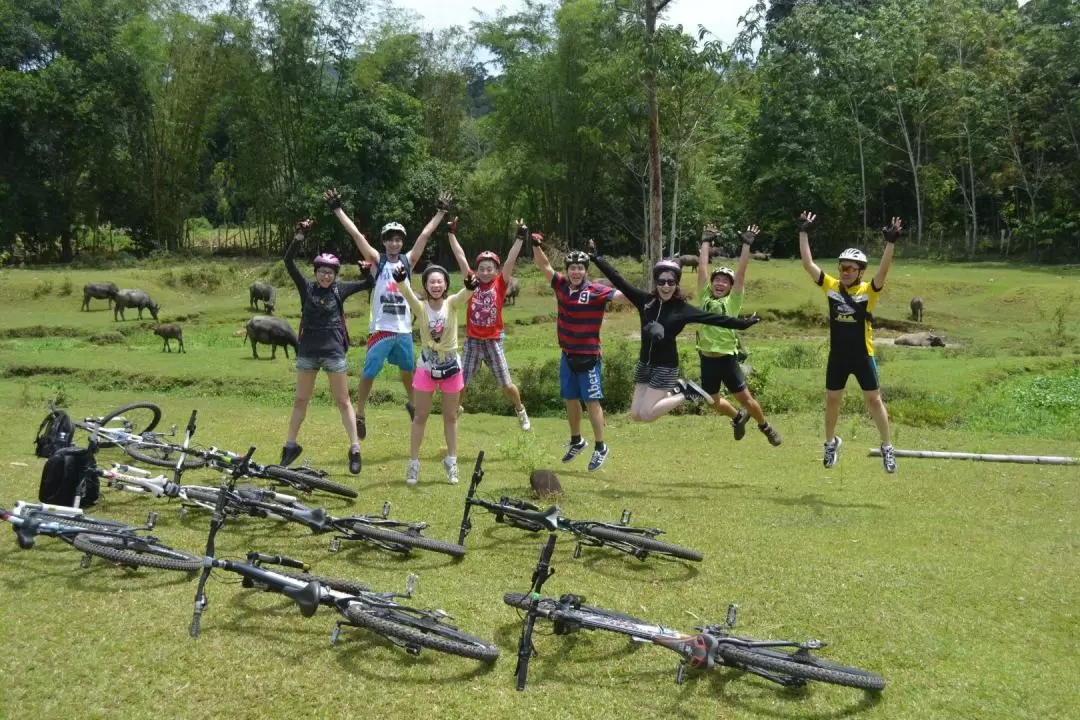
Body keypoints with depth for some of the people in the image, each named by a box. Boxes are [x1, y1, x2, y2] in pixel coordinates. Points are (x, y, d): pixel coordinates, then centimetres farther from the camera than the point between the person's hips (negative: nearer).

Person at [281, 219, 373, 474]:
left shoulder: (339, 290, 1)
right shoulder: (306, 288, 1)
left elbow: (368, 283, 6)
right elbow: (289, 261, -8)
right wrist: (300, 236, -18)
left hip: (334, 351, -1)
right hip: (308, 351, 1)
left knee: (343, 402, 2)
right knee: (300, 400, 11)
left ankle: (355, 450, 5)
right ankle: (290, 446, 23)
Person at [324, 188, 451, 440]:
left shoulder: (408, 260, 7)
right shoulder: (377, 260, -1)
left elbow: (425, 235, 7)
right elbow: (356, 234, -7)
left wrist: (441, 212, 7)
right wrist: (337, 209, -11)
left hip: (404, 329, 3)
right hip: (380, 328, -3)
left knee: (408, 369, 19)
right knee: (369, 373, -2)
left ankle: (411, 402, 42)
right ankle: (360, 415, 9)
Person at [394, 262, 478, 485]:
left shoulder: (452, 304, -11)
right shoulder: (420, 307, -12)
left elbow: (464, 295, -32)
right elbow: (408, 294, -32)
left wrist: (470, 287, -56)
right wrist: (401, 281, -55)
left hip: (451, 366, 1)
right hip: (427, 367, 0)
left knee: (450, 416, 13)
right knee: (421, 416, 7)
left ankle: (451, 462, 25)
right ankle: (413, 463, 16)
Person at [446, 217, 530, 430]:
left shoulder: (500, 284, -1)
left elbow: (510, 261, -9)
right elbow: (460, 257, 1)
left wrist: (520, 237, -16)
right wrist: (452, 233, 0)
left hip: (493, 341, -1)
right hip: (472, 340, 1)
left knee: (507, 385, 5)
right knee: (460, 383, 5)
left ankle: (520, 411, 30)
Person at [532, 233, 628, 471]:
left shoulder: (596, 291, -15)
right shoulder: (561, 285, 1)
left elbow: (622, 295, -25)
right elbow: (544, 265, 2)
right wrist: (536, 245, -14)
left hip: (589, 357, -6)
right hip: (567, 355, 6)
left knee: (591, 402, -1)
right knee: (570, 400, 17)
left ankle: (600, 447, 11)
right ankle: (577, 441, 35)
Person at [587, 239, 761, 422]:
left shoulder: (682, 309, -9)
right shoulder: (645, 300, -2)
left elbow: (713, 318, -8)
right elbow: (619, 281, -2)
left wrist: (742, 323, -12)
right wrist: (596, 258, -4)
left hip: (666, 366, -5)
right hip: (644, 364, 5)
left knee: (646, 414, -12)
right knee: (636, 414, 6)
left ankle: (686, 393, 8)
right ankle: (674, 391, 25)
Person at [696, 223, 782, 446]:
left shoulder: (732, 301, -1)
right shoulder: (705, 297, 5)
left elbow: (741, 272, -6)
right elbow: (702, 267, 5)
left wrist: (747, 244, -8)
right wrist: (706, 241, 7)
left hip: (727, 358, -3)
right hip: (707, 359, 3)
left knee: (745, 397, 3)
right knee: (714, 401, 13)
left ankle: (765, 426, 27)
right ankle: (738, 418, 42)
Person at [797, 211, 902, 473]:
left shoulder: (868, 290, -8)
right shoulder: (831, 286, -2)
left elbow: (883, 271, -26)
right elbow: (808, 264, -7)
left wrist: (890, 243, -36)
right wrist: (803, 233, -11)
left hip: (863, 355, -3)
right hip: (837, 355, 3)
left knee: (874, 400, 5)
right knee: (832, 400, 14)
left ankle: (887, 447, 17)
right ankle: (831, 442, 34)